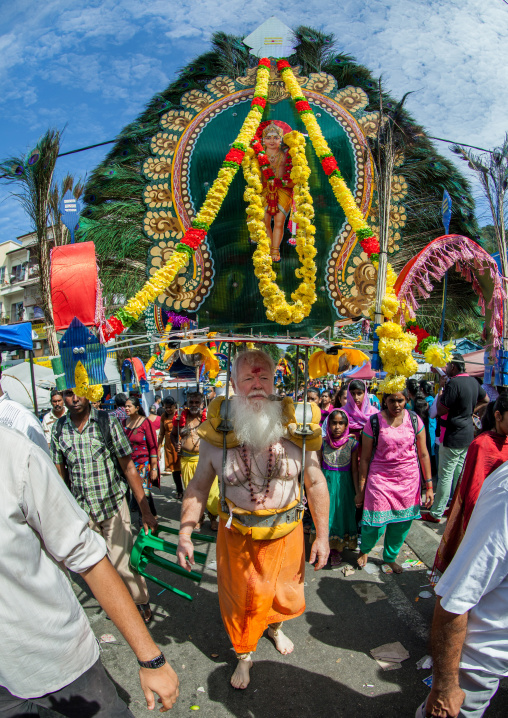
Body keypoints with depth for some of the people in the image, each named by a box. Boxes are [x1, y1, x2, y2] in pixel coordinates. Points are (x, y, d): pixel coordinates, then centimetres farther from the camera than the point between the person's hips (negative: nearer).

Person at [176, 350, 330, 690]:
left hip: (285, 530, 1)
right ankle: (244, 656, 46)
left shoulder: (296, 425, -14)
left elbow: (315, 483, -6)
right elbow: (199, 486, -6)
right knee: (240, 597, 17)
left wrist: (322, 535, -3)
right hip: (236, 531, -1)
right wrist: (185, 533, -12)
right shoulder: (218, 431, -15)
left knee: (283, 590, 24)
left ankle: (275, 626, 59)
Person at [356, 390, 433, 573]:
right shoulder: (374, 422, -8)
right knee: (376, 523, -4)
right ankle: (365, 549, 30)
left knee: (402, 524, 9)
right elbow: (365, 458, -3)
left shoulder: (414, 419, -1)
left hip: (409, 480, 3)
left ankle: (390, 557, 37)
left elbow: (423, 454, 5)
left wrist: (429, 485, 4)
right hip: (380, 478, -2)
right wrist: (361, 489, -2)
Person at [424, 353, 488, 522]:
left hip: (453, 437, -9)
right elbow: (485, 400, 24)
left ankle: (436, 513, 7)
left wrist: (440, 396, -5)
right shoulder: (473, 382, 6)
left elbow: (440, 411, -20)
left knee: (445, 475, -1)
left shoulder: (454, 383, -22)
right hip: (468, 435, 9)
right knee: (459, 473, 18)